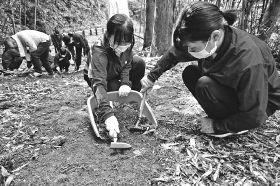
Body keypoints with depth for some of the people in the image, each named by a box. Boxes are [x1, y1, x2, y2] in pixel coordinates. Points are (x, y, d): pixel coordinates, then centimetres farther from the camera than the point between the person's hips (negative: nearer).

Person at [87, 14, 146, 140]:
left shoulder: (127, 47, -25)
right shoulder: (99, 54, -42)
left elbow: (127, 66, -13)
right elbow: (99, 83, -51)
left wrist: (125, 83, -35)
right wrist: (108, 115, -62)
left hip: (117, 75, 4)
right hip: (100, 79, -4)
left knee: (139, 62, -18)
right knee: (114, 87, -36)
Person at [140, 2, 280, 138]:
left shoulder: (249, 62, -38)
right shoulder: (205, 40, -20)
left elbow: (254, 117, -27)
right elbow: (174, 53, -2)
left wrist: (216, 126, -21)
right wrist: (152, 76, -6)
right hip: (232, 89, 7)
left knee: (204, 85, -30)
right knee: (189, 73, -7)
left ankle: (224, 127, -4)